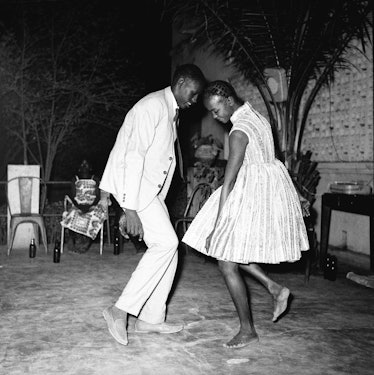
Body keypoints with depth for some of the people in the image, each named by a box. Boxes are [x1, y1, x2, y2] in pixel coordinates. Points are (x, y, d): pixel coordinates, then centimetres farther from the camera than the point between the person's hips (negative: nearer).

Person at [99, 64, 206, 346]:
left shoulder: (172, 112, 17)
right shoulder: (153, 106, -14)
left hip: (150, 187, 10)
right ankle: (121, 309, -10)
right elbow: (134, 156, -22)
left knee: (168, 247, 5)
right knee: (166, 242, -17)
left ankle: (151, 318, 14)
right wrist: (130, 207, -26)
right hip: (132, 183, -10)